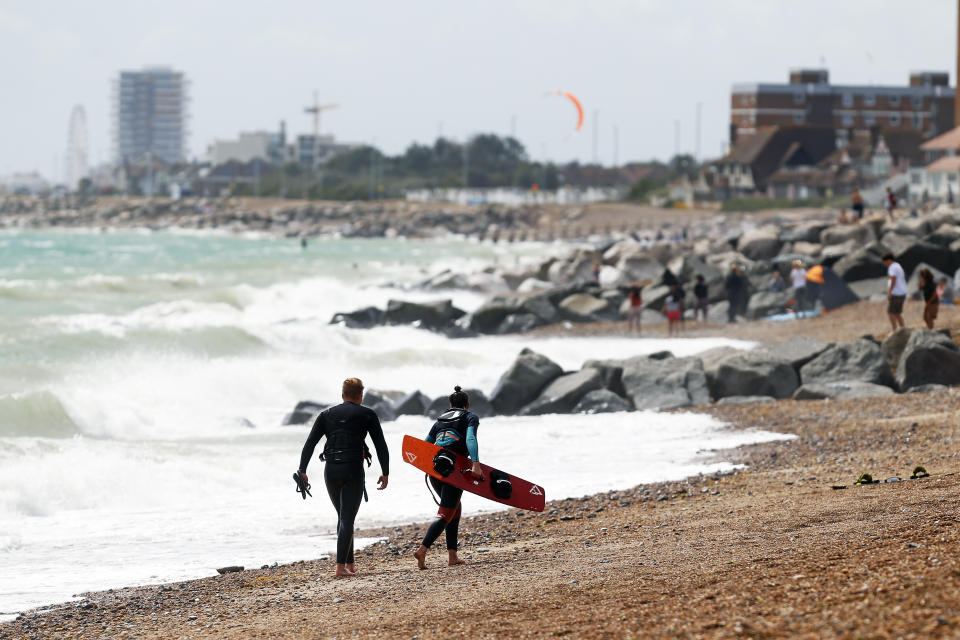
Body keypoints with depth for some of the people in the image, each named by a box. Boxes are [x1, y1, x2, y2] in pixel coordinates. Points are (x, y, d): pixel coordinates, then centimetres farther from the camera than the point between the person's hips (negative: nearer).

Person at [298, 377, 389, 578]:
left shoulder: (326, 415, 13)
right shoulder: (367, 415, 6)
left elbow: (310, 443, 5)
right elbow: (381, 446, 3)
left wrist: (302, 471, 2)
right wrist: (385, 473, 9)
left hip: (331, 471, 3)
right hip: (353, 471, -3)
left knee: (343, 517, 18)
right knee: (347, 520, -4)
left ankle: (349, 563, 20)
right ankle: (341, 566, -15)